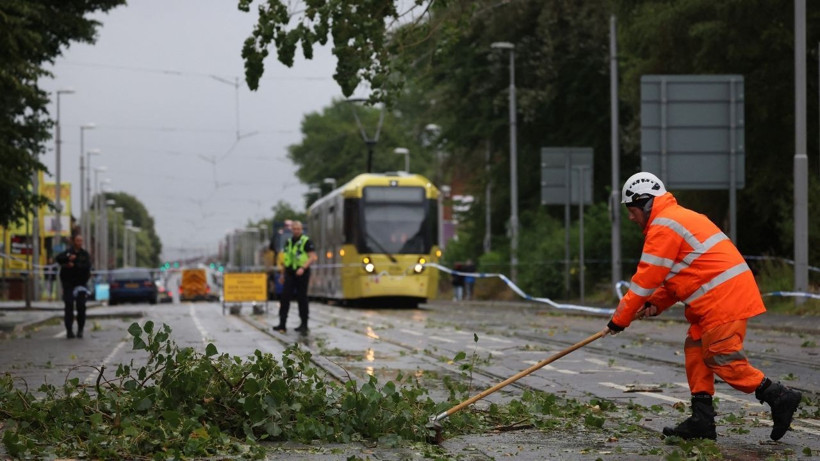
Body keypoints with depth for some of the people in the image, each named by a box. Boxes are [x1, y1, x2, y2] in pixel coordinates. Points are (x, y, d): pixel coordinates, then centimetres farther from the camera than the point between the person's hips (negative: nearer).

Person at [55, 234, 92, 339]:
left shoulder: (85, 254, 7)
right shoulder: (67, 253, 4)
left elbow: (87, 266, -9)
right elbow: (59, 259, -17)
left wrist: (74, 265, -19)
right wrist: (68, 258, -35)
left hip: (80, 284, 1)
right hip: (68, 284, -1)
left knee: (81, 307, -4)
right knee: (69, 307, -7)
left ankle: (80, 330, 7)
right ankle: (69, 331, -8)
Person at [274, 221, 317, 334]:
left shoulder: (306, 242, -6)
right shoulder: (288, 242, 14)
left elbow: (313, 257, -13)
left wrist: (303, 268, -24)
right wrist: (282, 274, 17)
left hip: (301, 274, -5)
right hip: (289, 273, 5)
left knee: (302, 299, 1)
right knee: (284, 298, -4)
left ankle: (304, 324, 10)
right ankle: (282, 324, -4)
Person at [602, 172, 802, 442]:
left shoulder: (663, 227, -10)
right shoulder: (678, 218, 23)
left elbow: (646, 279, -10)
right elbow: (678, 274, 25)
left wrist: (619, 320, -4)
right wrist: (655, 304, 12)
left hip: (724, 297, -11)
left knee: (721, 357, -10)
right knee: (695, 349, 10)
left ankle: (778, 397, -6)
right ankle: (701, 419, 10)